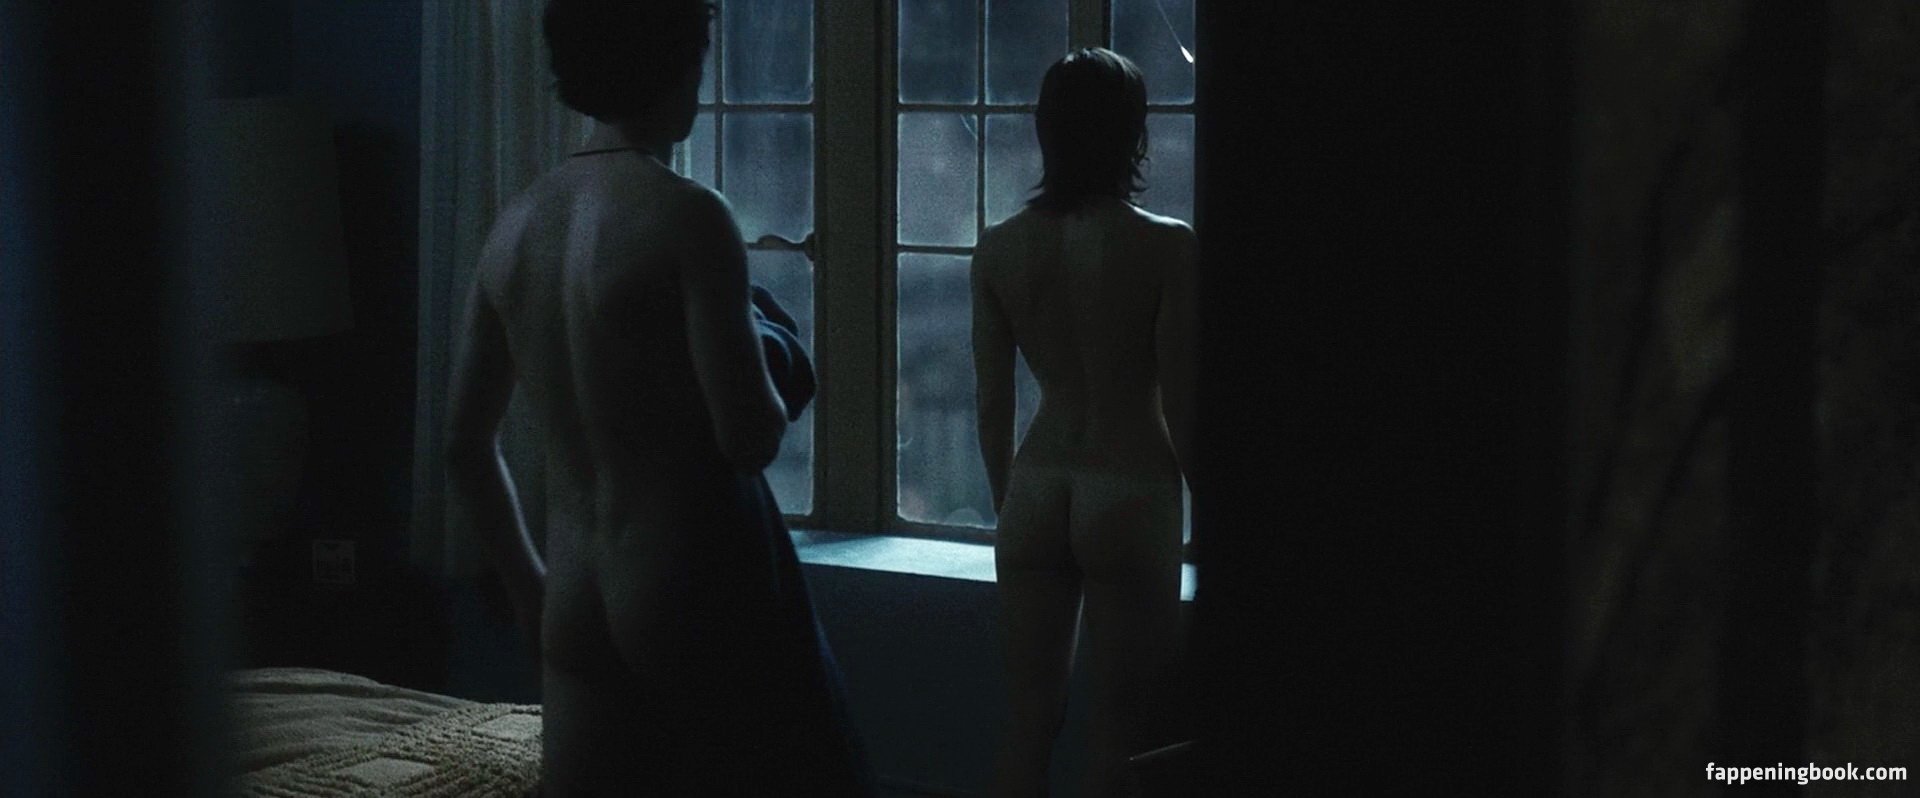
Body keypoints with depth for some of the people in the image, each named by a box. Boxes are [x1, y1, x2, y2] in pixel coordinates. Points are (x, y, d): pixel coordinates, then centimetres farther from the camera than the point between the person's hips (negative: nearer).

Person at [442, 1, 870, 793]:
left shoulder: (515, 224, 7)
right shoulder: (685, 216, -14)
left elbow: (465, 446, 12)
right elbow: (751, 439, -18)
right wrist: (773, 359, 2)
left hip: (576, 607, 7)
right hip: (702, 597, -6)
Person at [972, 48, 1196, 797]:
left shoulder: (998, 249, 1)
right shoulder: (1166, 247, -11)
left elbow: (993, 405, 6)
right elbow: (1180, 404, -9)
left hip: (1037, 491, 4)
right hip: (1132, 494, -4)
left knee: (1030, 716, 12)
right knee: (1120, 731, 4)